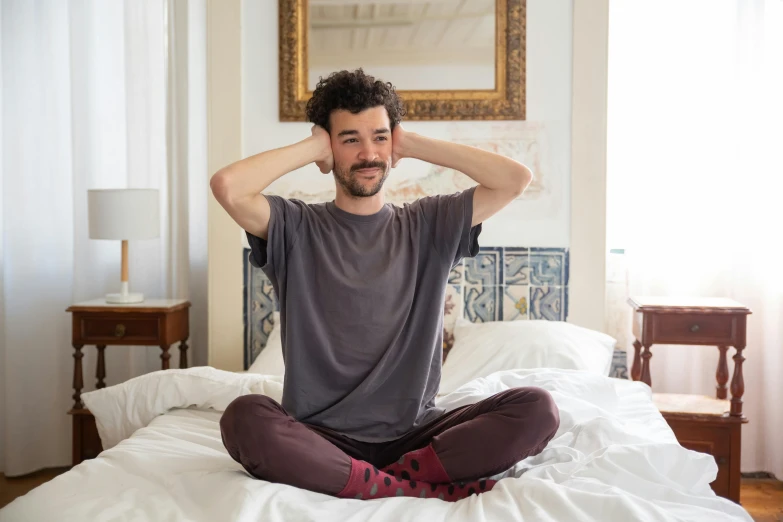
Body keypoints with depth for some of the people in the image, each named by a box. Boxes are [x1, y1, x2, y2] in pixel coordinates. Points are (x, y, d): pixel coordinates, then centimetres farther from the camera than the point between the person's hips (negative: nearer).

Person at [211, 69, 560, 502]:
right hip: (321, 437, -1)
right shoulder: (296, 229, 3)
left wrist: (414, 146, 2)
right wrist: (311, 147, -2)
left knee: (537, 409, -19)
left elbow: (517, 178, -2)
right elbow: (227, 186, -16)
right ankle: (428, 491, -22)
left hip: (414, 433, 1)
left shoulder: (428, 225, 8)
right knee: (244, 419, -33)